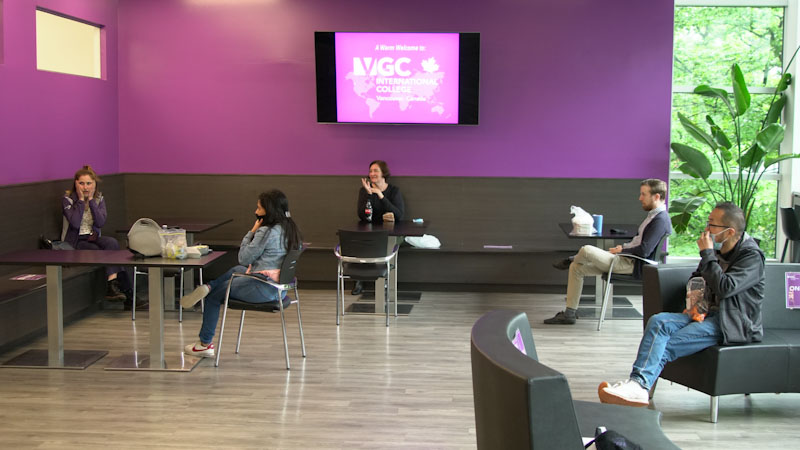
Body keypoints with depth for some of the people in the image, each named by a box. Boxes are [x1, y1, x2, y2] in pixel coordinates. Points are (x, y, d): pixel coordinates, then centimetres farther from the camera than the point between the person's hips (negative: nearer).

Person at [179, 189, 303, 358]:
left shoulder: (267, 232, -19)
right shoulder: (291, 229, 7)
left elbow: (244, 258, -9)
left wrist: (252, 231, -4)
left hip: (263, 289, -9)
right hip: (279, 287, 9)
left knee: (215, 295, 12)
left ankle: (205, 344, 22)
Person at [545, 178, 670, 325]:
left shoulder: (660, 219, -16)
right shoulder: (653, 215, 16)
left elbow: (644, 251, -24)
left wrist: (622, 250, -10)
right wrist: (623, 246, 9)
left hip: (632, 264, -11)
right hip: (626, 259, 11)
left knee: (586, 250, -23)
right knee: (576, 268, 5)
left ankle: (570, 261, 15)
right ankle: (570, 313, 8)